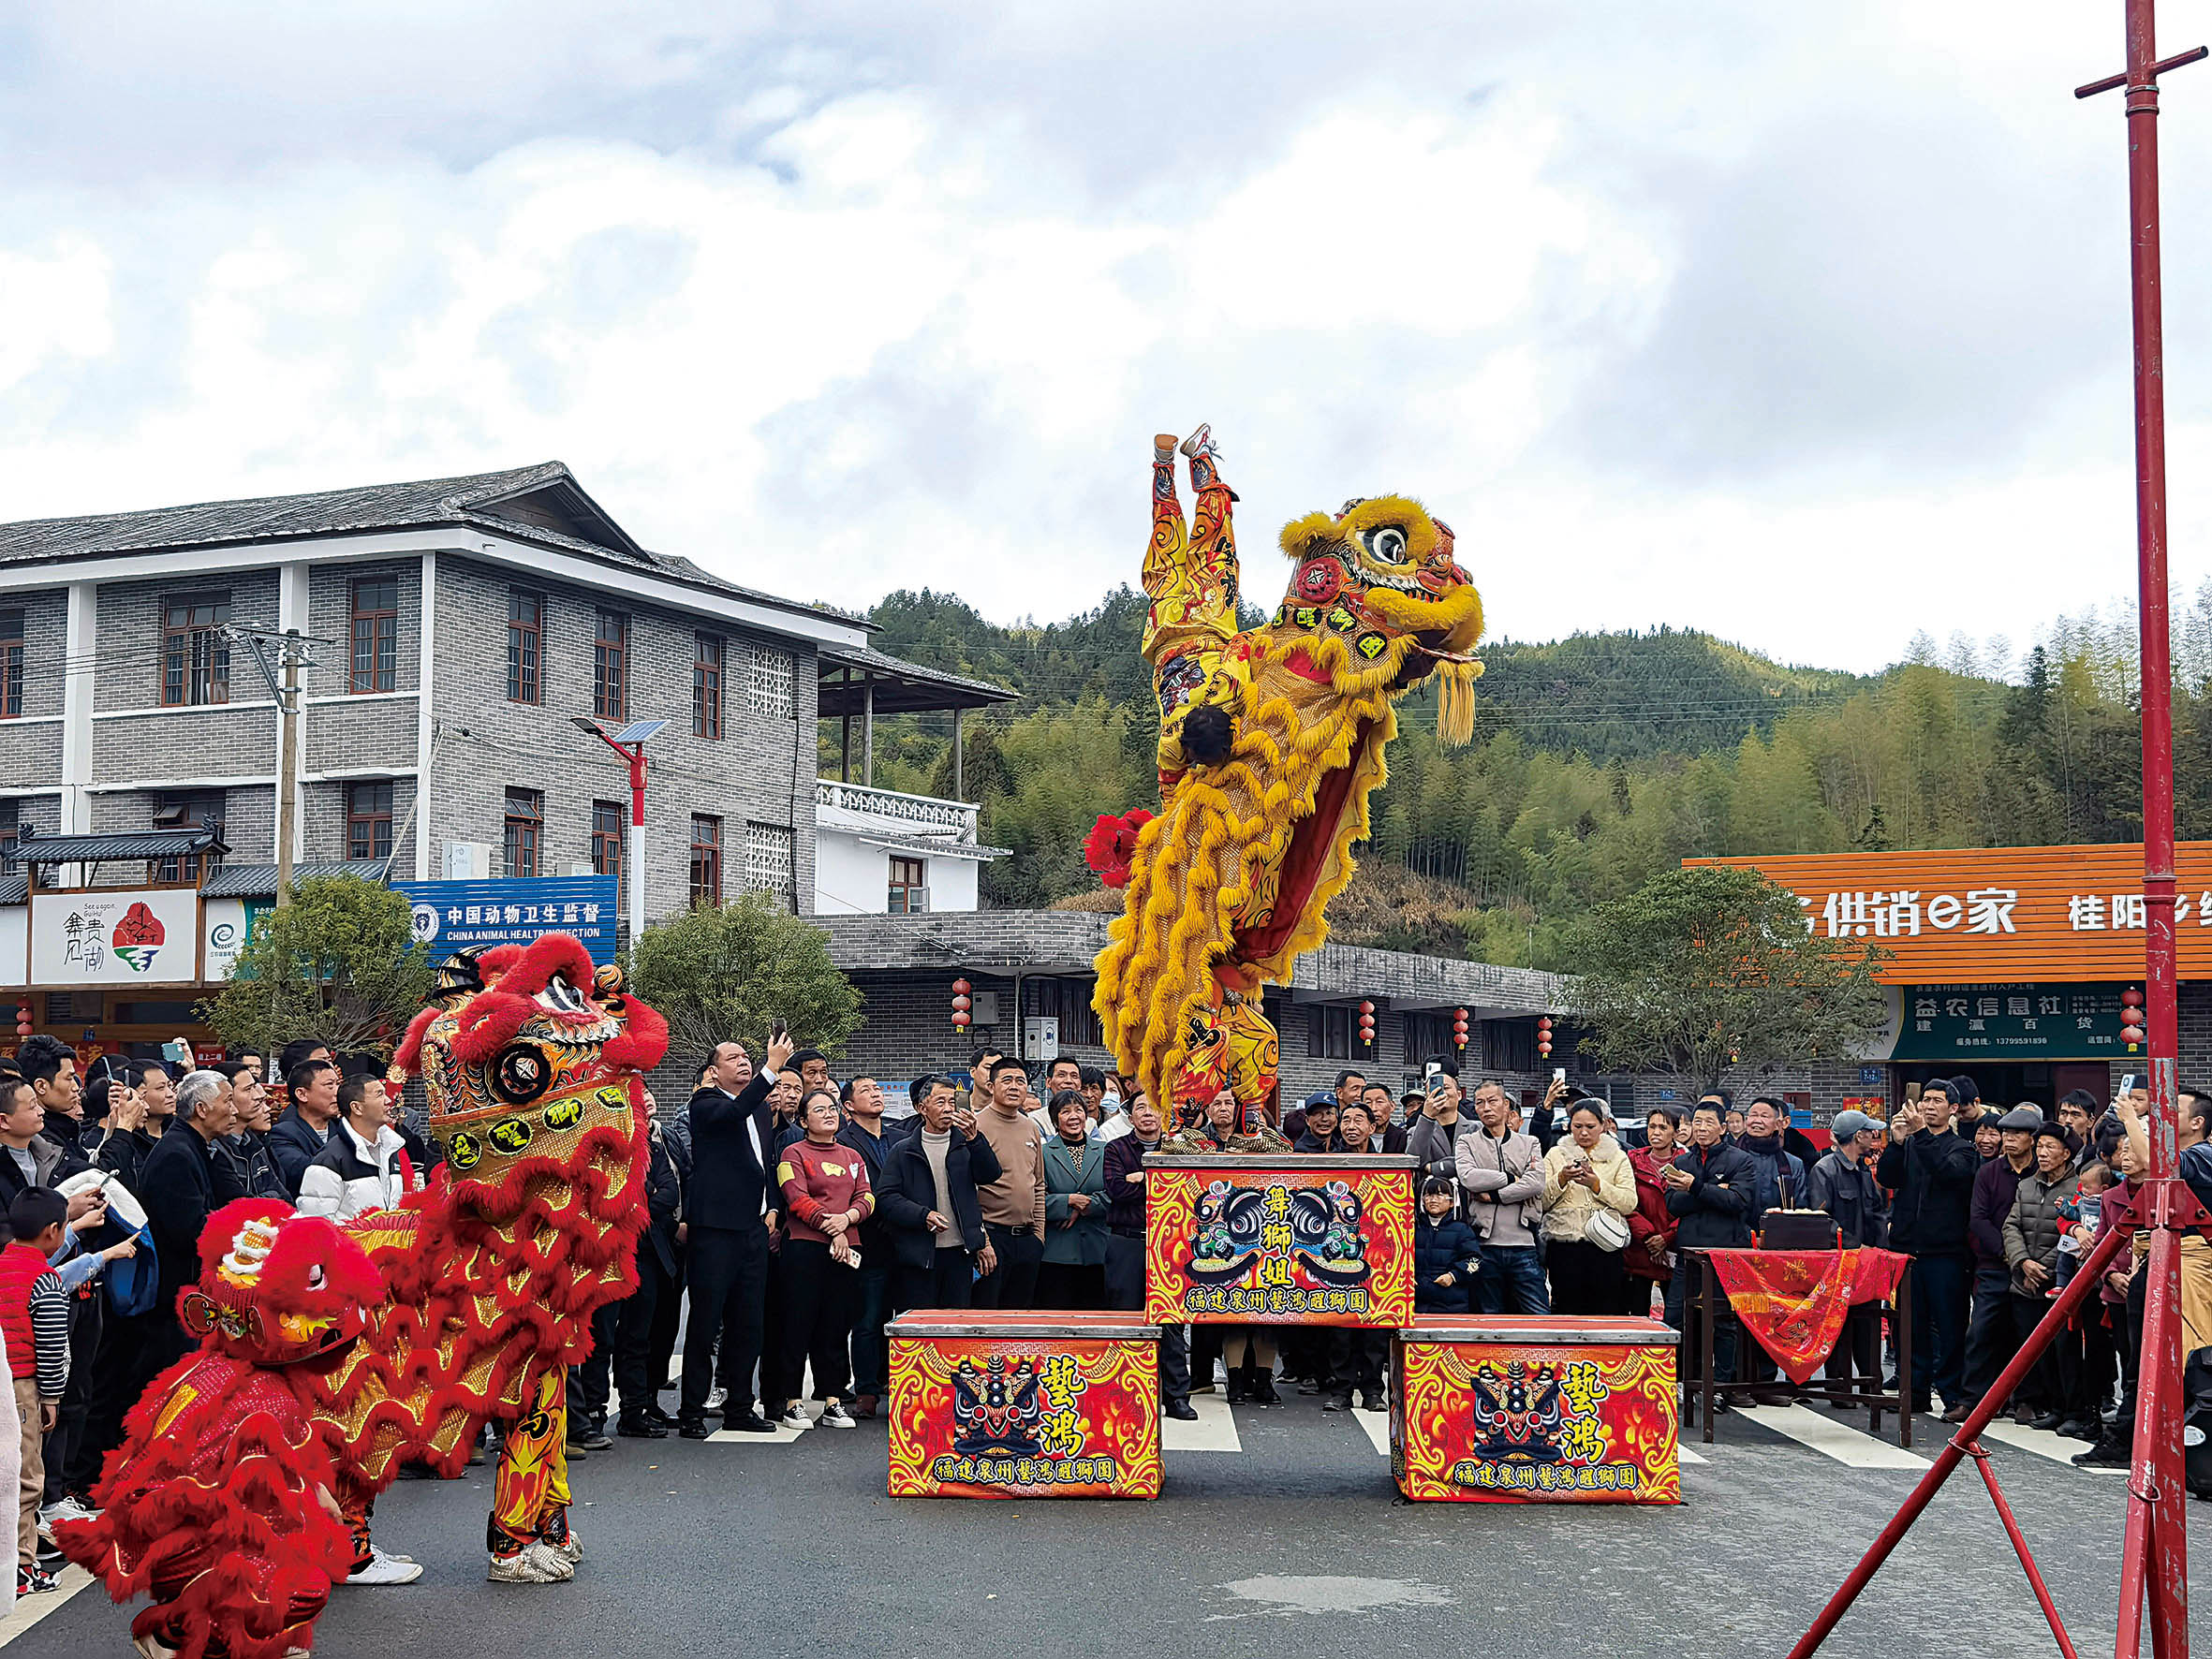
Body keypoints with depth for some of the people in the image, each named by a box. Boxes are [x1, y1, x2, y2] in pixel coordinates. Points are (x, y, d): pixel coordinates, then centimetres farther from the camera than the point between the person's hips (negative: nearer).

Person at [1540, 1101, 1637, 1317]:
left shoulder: (1617, 1157, 12)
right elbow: (1541, 1201, 4)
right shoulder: (1555, 1155, 13)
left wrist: (1596, 1184, -11)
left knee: (1606, 1311, -3)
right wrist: (1561, 1179, -11)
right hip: (1565, 1245, 0)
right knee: (1567, 1310, -2)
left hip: (1605, 1247, 0)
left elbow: (1629, 1204, -1)